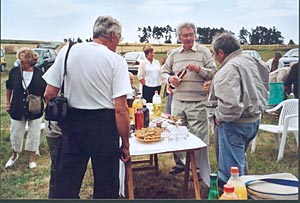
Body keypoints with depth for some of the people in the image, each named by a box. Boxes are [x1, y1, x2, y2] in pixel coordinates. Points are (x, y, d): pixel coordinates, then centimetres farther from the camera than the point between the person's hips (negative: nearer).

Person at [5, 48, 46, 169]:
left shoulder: (39, 74, -11)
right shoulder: (14, 71, -5)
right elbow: (9, 88, 11)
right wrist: (8, 102, 11)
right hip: (17, 110, 2)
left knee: (34, 135, 10)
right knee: (16, 134, 15)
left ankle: (32, 158, 31)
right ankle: (15, 155, 43)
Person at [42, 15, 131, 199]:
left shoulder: (68, 51, 0)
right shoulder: (116, 60, -10)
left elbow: (49, 94, 2)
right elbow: (120, 109, -15)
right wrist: (125, 144, -5)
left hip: (71, 124, 3)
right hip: (104, 127, -3)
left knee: (66, 185, 17)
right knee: (106, 186, 15)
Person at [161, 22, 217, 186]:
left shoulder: (203, 52, 2)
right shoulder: (174, 54, 12)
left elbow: (214, 73, -2)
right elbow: (164, 71, 17)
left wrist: (199, 69, -18)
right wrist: (169, 78, -4)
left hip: (198, 102, -4)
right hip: (178, 101, 4)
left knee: (198, 136, -1)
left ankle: (202, 170, 14)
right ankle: (179, 164, 31)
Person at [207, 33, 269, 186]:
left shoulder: (229, 69, -22)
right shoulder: (253, 62, 8)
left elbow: (231, 104, -33)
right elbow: (264, 92, 17)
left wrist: (219, 117, -15)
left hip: (235, 125, -10)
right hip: (253, 120, 10)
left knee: (231, 169, 2)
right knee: (238, 161, 27)